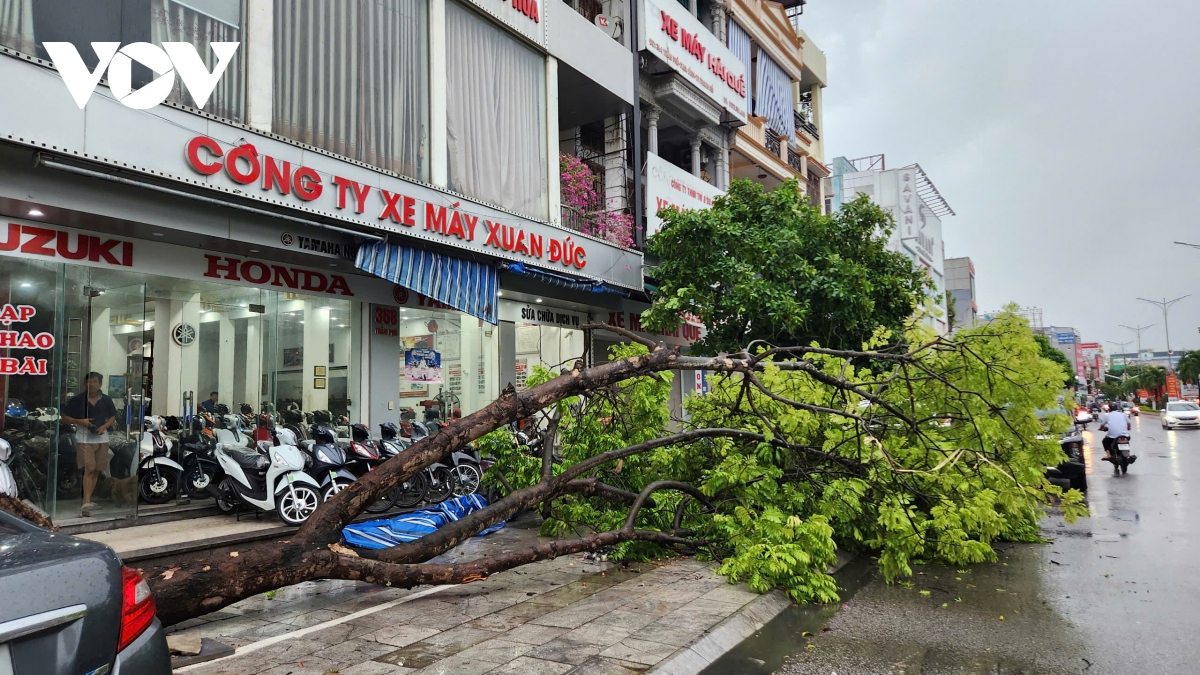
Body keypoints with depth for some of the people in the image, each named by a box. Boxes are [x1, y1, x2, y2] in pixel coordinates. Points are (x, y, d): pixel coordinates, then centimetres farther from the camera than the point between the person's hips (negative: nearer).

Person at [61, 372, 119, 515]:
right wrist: (80, 421, -14)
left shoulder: (106, 400, 6)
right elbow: (64, 416, 3)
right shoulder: (77, 399, -3)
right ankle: (86, 502, -20)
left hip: (101, 438, 4)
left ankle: (88, 500, 21)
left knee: (96, 471, 8)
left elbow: (112, 417, 16)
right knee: (89, 469, -17)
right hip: (84, 438, -4)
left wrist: (104, 426, -4)